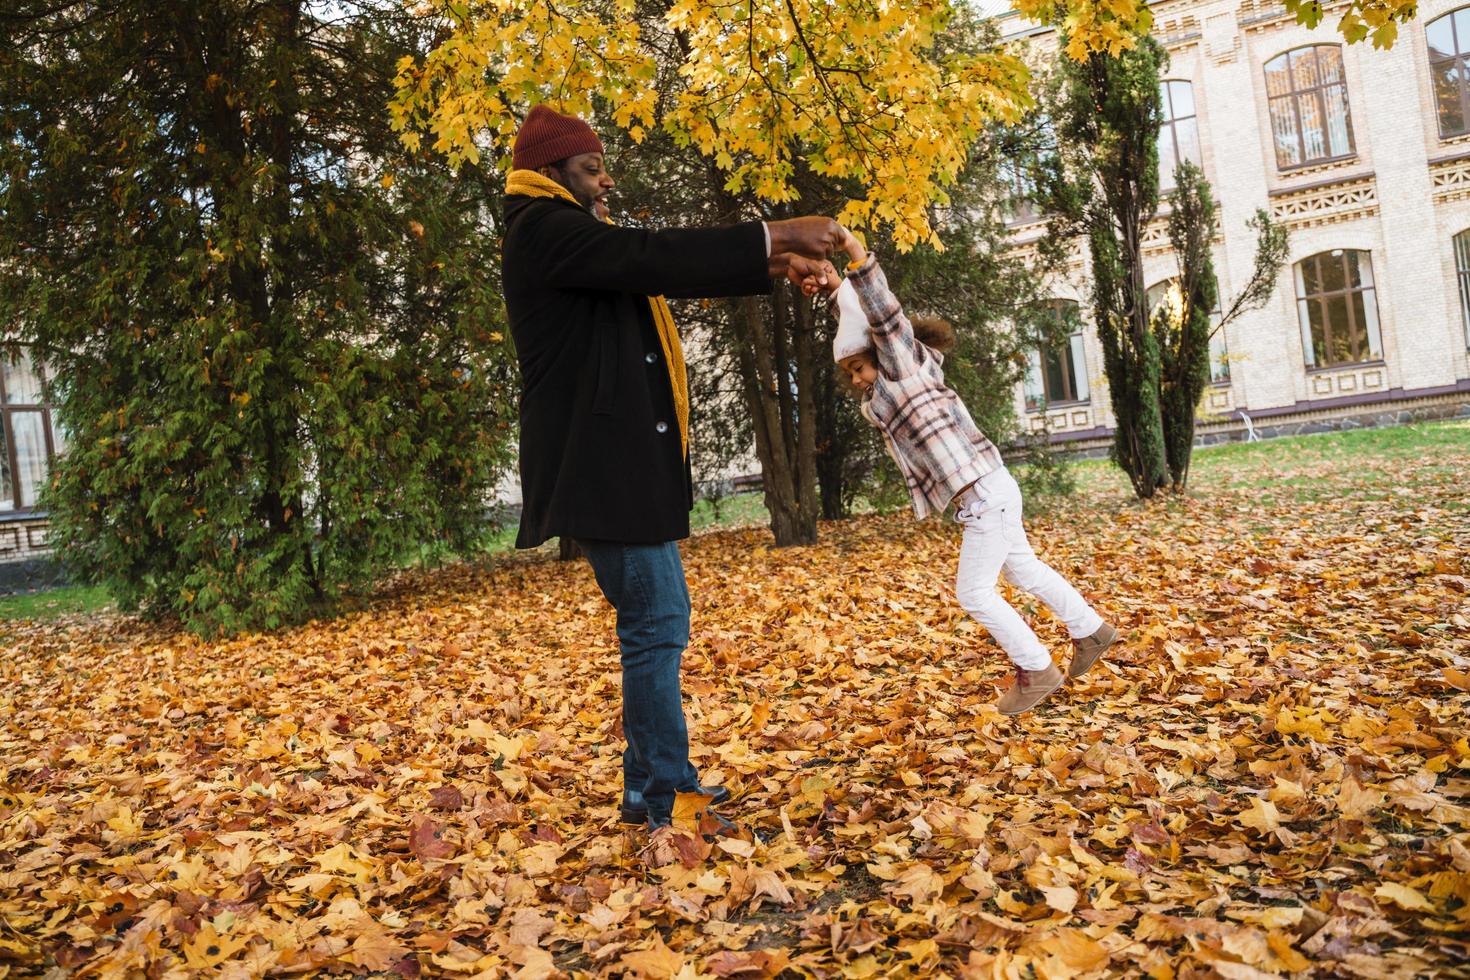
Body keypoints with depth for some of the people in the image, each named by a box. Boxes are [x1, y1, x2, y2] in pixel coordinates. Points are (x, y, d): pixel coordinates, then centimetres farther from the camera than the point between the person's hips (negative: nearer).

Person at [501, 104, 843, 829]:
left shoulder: (570, 238, 23)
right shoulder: (542, 229, -9)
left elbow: (665, 274, 19)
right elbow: (650, 257, -22)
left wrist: (772, 265, 6)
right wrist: (772, 235, -20)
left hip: (625, 464, 11)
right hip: (601, 466, -11)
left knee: (660, 619, 14)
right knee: (655, 624, -8)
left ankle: (665, 783, 25)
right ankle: (657, 798, 3)